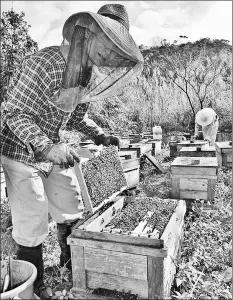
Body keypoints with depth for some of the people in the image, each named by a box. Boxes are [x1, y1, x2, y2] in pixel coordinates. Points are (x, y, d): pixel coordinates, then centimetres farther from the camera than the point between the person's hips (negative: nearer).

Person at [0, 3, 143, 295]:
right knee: (32, 225, 0)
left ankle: (73, 265, 41)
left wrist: (99, 135, 1)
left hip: (53, 152, 8)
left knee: (71, 213, 15)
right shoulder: (44, 63, -24)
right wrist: (46, 146, -36)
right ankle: (31, 288, 26)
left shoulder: (87, 74, 2)